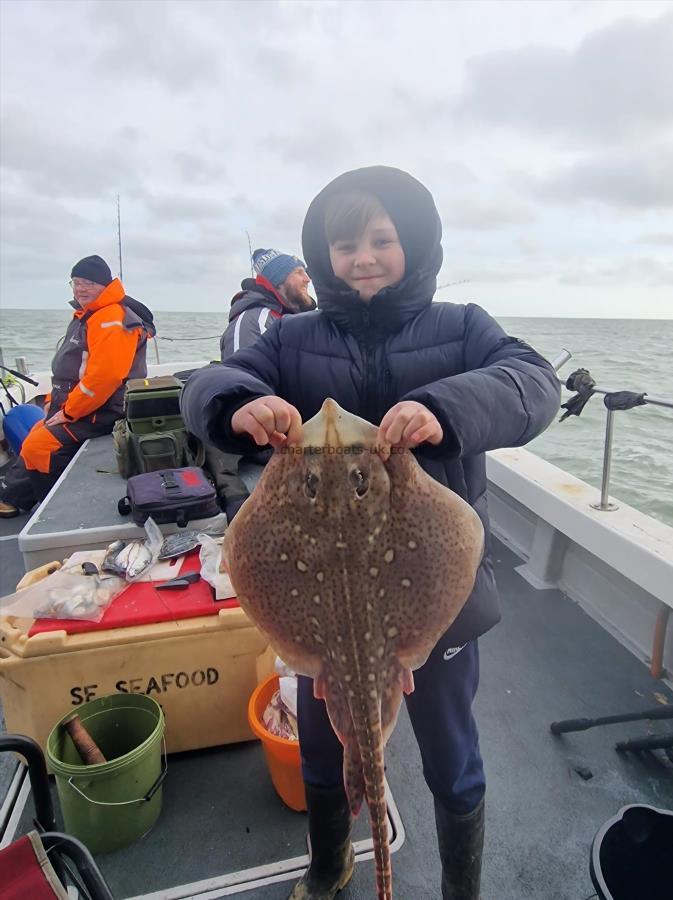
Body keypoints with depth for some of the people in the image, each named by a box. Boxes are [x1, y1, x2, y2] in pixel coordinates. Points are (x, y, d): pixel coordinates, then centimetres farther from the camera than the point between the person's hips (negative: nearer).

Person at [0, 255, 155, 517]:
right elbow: (68, 367, 22)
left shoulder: (112, 320, -19)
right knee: (35, 437, 19)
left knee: (37, 448, -17)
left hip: (101, 414, -11)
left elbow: (103, 376, -27)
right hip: (76, 406, 11)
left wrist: (67, 412, -19)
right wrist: (53, 401, 14)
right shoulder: (86, 316, 16)